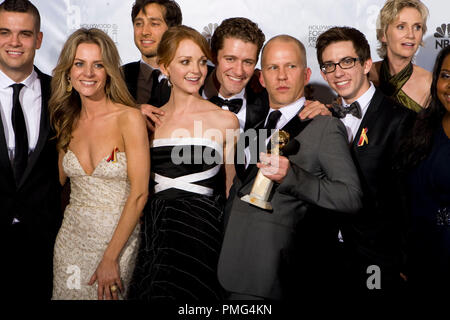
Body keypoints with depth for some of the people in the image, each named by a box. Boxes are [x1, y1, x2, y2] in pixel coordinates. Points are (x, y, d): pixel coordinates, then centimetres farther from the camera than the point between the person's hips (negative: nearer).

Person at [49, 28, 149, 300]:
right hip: (71, 236, 5)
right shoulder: (67, 121, 3)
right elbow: (59, 179, 9)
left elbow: (139, 193, -16)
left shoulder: (130, 118, -14)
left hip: (118, 237, -4)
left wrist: (110, 258, -16)